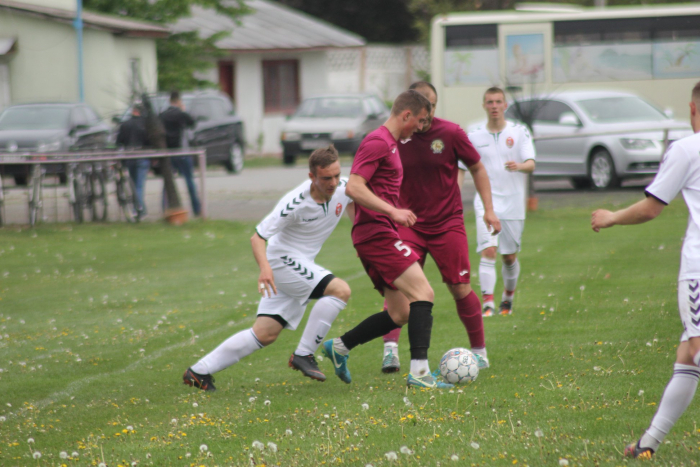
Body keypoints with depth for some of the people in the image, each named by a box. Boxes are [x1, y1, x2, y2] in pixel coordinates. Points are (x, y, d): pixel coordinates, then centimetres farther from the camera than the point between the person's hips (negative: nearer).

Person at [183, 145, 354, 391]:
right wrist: (264, 267, -40)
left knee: (265, 334, 3)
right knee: (340, 290, -23)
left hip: (302, 265, 7)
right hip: (282, 260, -7)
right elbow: (257, 237, -22)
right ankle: (303, 354, -15)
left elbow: (352, 206, 19)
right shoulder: (295, 203, -25)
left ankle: (199, 371, 8)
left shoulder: (343, 187, -7)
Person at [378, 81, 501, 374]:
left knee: (460, 289, 1)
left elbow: (477, 168, 5)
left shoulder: (451, 133, -7)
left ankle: (479, 351, 16)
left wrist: (488, 208, -1)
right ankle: (390, 349, -21)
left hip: (448, 223, 0)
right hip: (408, 223, 0)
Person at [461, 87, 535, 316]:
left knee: (509, 256, 9)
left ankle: (508, 298, 32)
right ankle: (488, 303, -22)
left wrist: (519, 166, -32)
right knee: (488, 250, -17)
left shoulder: (519, 132, 1)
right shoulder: (474, 135, 4)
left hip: (513, 203, 1)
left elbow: (531, 164, -9)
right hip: (486, 201, -1)